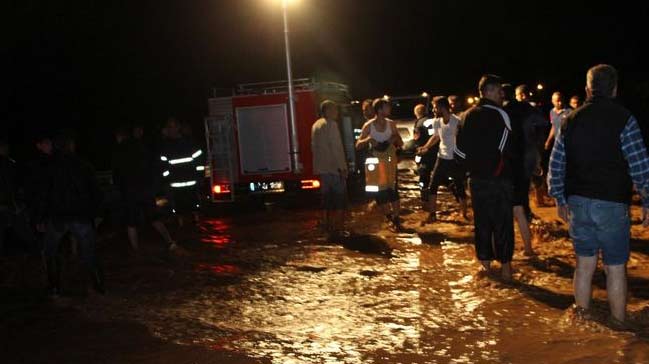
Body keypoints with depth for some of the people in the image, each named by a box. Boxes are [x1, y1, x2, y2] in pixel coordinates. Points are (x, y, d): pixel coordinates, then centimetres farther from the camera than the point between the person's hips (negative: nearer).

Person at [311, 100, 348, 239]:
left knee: (328, 201, 14)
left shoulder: (316, 125, 14)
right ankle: (338, 229, -4)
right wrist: (342, 167, -16)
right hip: (334, 168, -8)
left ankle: (329, 229, 18)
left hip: (321, 169, 8)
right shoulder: (331, 124, -13)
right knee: (340, 201, -2)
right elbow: (336, 148, -18)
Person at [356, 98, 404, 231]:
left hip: (390, 162, 0)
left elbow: (401, 144, 7)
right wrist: (368, 140, -25)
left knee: (392, 191, -9)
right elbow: (358, 145, -6)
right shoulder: (368, 126, -7)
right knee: (379, 193, 4)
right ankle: (389, 217, 24)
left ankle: (396, 219, 1)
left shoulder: (391, 124, -1)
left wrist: (396, 139, -15)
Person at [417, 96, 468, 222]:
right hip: (442, 158, 5)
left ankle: (464, 213, 24)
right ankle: (432, 214, 16)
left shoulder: (457, 122, -20)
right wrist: (425, 147, 5)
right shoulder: (436, 121, -1)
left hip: (456, 160, -5)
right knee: (432, 186, 5)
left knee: (459, 188, 6)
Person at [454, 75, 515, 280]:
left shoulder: (469, 115, 7)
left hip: (477, 178, 6)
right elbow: (507, 147, -16)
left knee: (481, 221, 11)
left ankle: (485, 263, 17)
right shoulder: (499, 114, -12)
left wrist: (472, 165, 13)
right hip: (499, 178, -6)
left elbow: (460, 148, 6)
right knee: (502, 222, 1)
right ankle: (505, 265, 4)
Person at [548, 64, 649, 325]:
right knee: (615, 269, 6)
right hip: (611, 204, -4)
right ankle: (619, 324, 14)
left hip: (577, 203, 4)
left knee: (584, 265, 14)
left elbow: (556, 165, 8)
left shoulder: (571, 120, 5)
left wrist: (560, 199, 17)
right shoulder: (624, 120, -9)